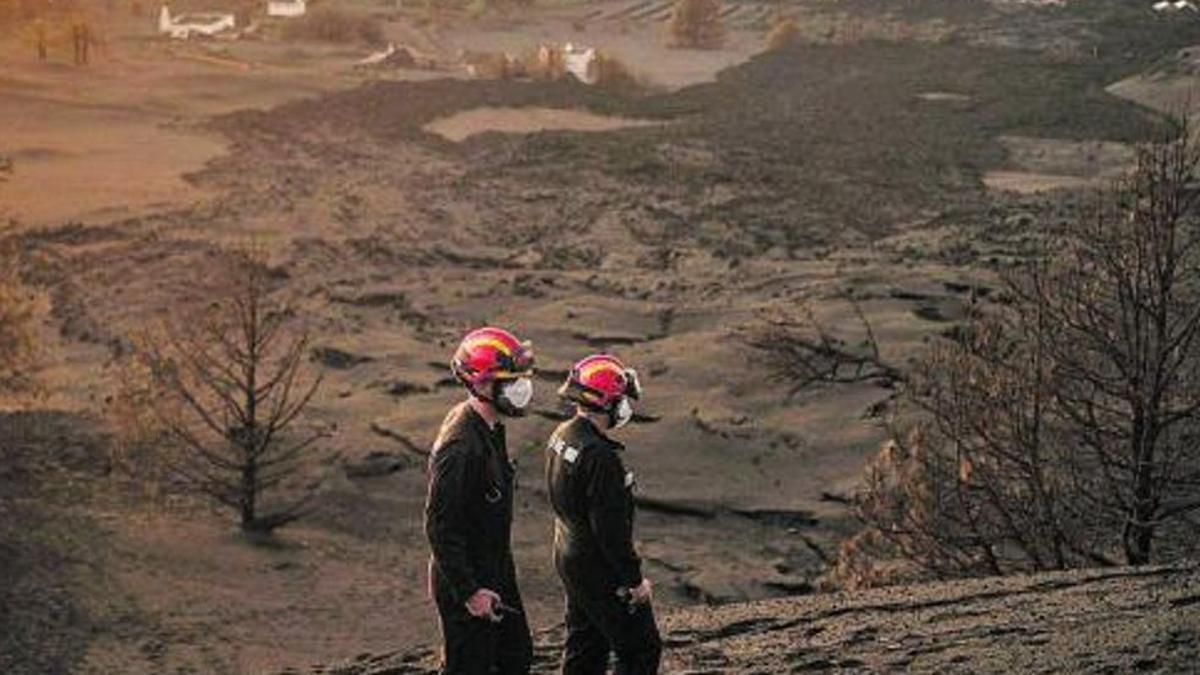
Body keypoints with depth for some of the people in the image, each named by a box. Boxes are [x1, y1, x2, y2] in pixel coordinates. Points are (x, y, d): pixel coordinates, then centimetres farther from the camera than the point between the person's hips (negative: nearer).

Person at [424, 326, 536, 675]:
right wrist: (470, 591, -23)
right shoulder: (459, 446, -28)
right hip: (466, 583, -10)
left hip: (496, 575, 10)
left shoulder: (491, 428, 3)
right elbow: (440, 527, -26)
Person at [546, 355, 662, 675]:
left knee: (585, 647, 20)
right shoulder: (600, 457, -28)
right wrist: (635, 579, -16)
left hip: (569, 559, 9)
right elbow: (611, 529, -26)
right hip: (601, 571, -9)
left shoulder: (561, 436, 2)